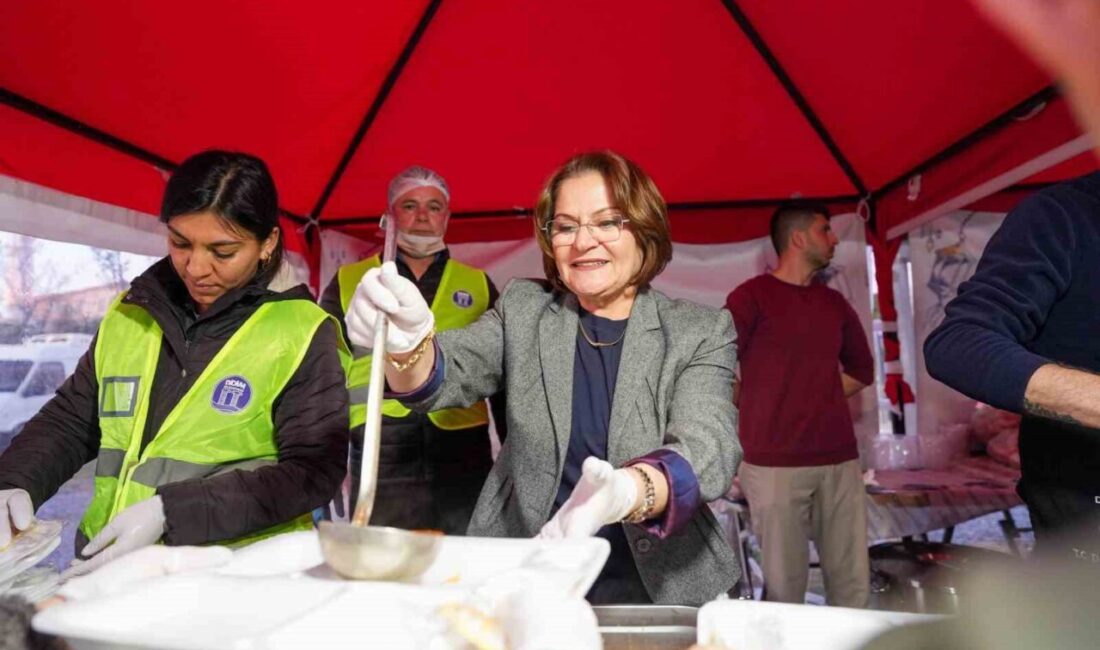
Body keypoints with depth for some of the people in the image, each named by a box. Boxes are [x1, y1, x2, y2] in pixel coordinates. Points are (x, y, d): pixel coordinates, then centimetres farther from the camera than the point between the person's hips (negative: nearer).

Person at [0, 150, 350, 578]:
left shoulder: (302, 334, -6)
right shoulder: (128, 316, 9)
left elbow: (313, 470, -11)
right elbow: (70, 421, 19)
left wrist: (171, 511, -16)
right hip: (109, 569, 4)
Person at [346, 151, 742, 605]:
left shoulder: (702, 332, -1)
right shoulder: (522, 309, 6)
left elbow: (708, 448, -15)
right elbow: (445, 377, -6)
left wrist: (624, 492, -36)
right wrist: (407, 342, -29)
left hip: (658, 590, 0)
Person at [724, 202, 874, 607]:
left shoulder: (834, 303, 15)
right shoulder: (750, 297, -3)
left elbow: (862, 369, 26)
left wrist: (818, 401, 12)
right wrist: (763, 414, 2)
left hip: (840, 460, 6)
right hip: (775, 464, -5)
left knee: (853, 581, 8)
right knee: (785, 583, 0)